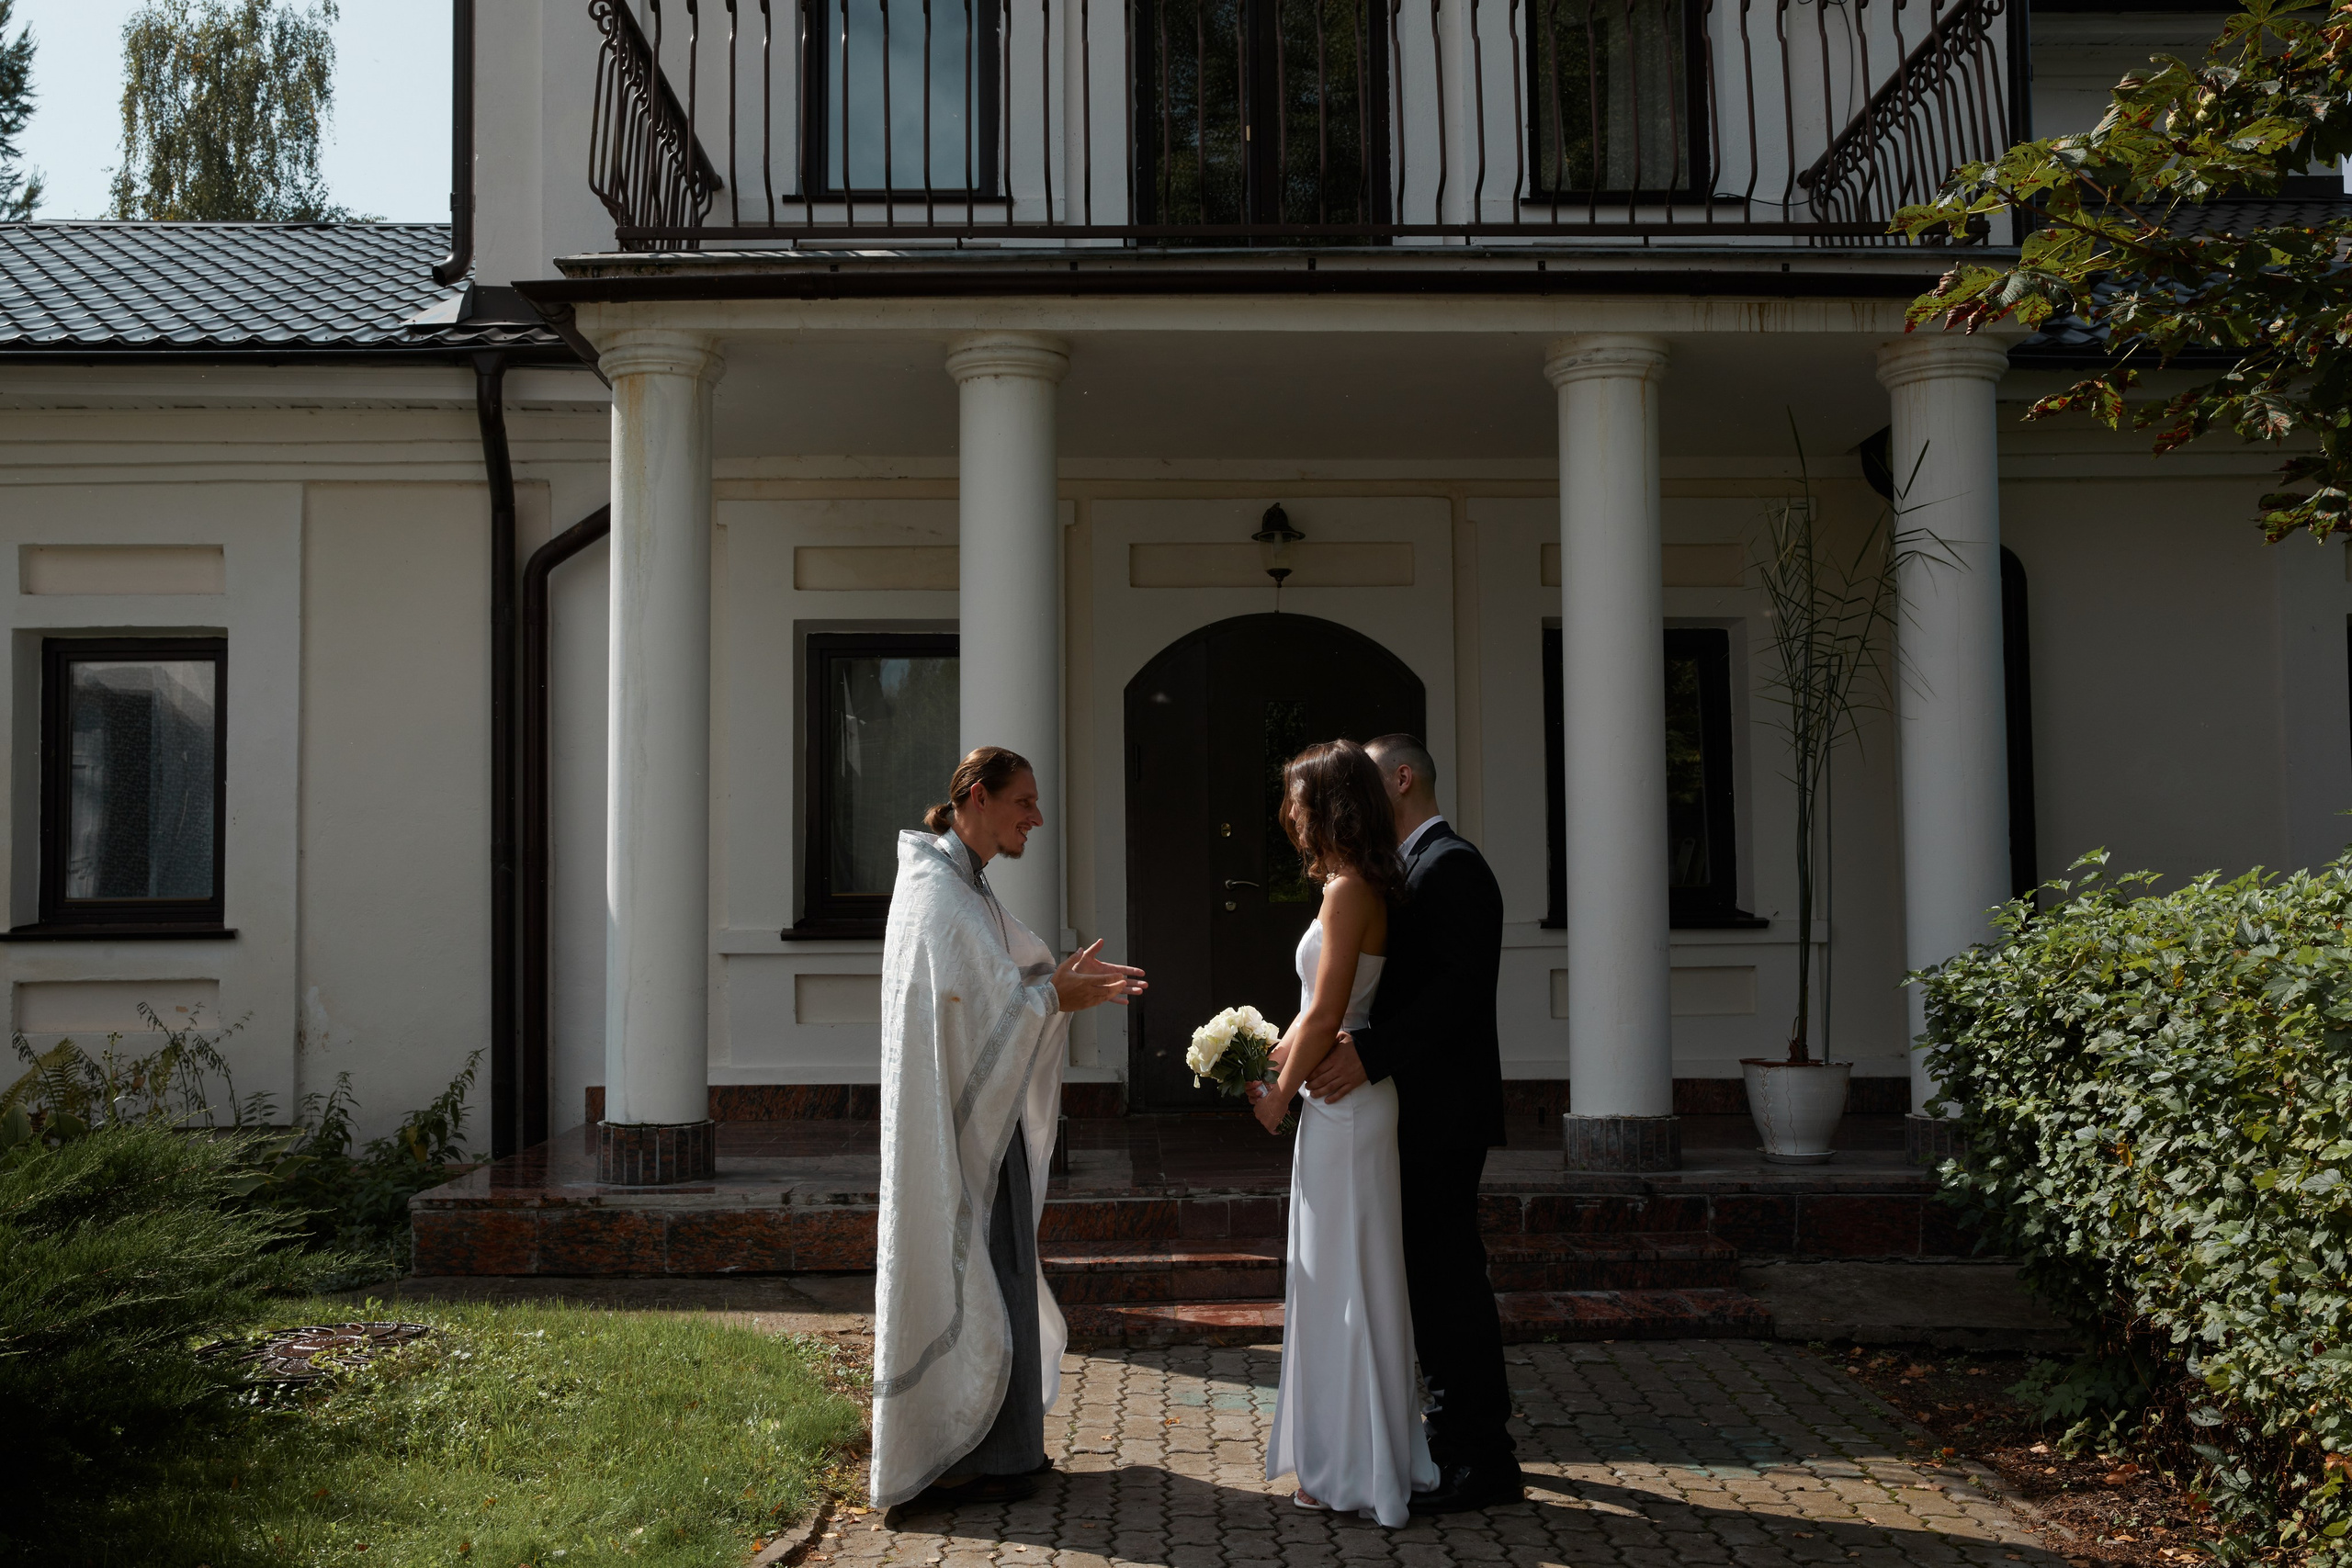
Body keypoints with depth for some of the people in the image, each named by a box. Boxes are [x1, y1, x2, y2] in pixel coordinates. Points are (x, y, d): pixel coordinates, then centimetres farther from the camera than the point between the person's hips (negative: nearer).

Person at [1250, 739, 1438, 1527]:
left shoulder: (1348, 891, -17)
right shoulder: (1356, 887, 12)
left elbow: (1325, 1016, -19)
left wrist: (1281, 1097, -9)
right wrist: (1275, 1060, 14)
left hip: (1342, 1106, -10)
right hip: (1344, 1100, 10)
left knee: (1347, 1279, -1)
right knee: (1339, 1278, 15)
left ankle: (1359, 1471, 9)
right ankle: (1354, 1458, 25)